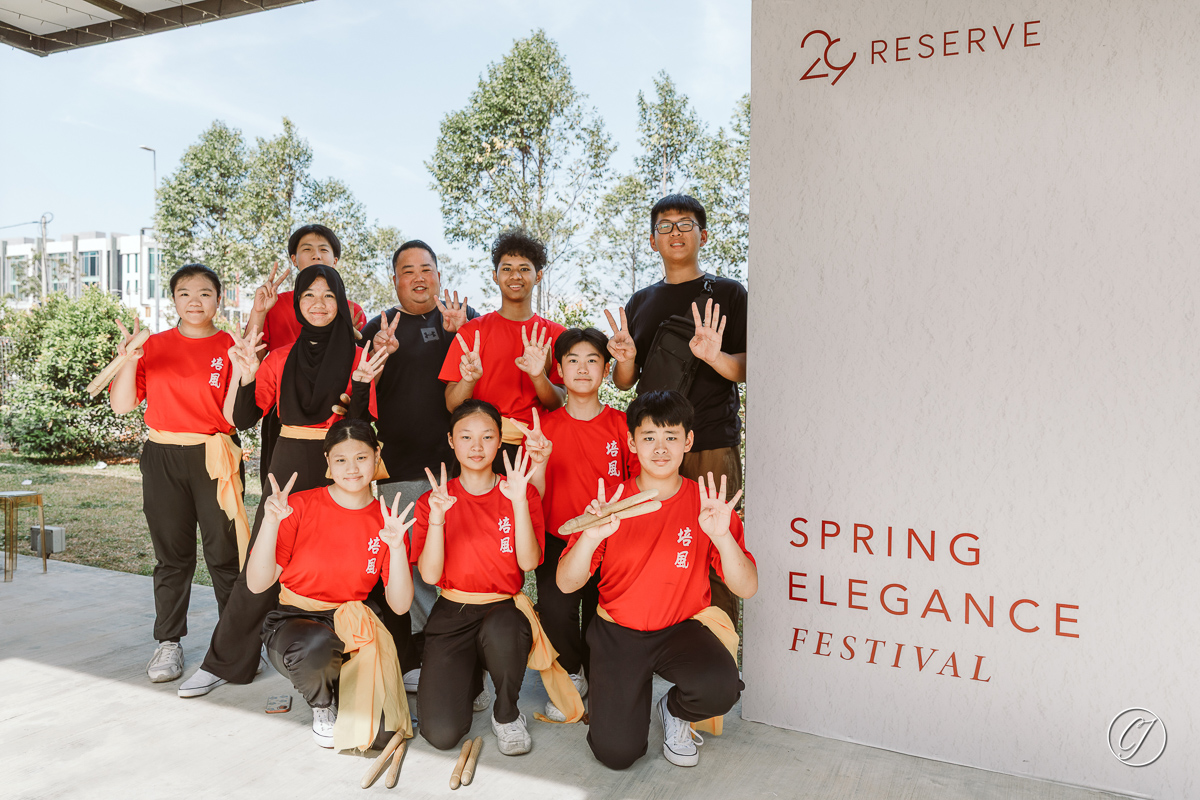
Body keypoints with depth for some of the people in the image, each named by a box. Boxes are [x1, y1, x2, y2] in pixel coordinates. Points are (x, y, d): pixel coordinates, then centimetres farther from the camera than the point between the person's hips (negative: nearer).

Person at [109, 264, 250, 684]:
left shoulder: (230, 348, 1)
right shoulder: (154, 346, 7)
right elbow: (121, 405, 3)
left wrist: (242, 370, -19)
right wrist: (129, 360, -11)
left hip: (215, 457, -2)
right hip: (164, 459, 2)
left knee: (224, 553, 0)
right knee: (172, 554, 8)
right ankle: (169, 643, 21)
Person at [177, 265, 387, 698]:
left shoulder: (356, 357, 2)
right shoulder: (280, 360, 9)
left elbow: (362, 425, -4)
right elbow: (241, 419, 4)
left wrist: (362, 384, -19)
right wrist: (244, 375, -10)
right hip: (288, 470, 2)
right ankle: (224, 662, 19)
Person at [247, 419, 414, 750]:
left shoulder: (386, 521, -1)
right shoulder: (301, 506, -7)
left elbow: (400, 605, -7)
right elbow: (257, 584, -14)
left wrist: (397, 548, -22)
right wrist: (271, 522, -27)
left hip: (352, 626, 2)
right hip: (294, 621, -2)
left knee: (379, 732, -19)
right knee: (315, 646, -40)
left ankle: (341, 686, 17)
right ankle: (322, 706, -2)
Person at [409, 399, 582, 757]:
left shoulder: (520, 493, 1)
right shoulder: (431, 500, 1)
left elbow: (528, 563, -13)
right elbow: (430, 575, -10)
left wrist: (519, 502, -23)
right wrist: (436, 518, -23)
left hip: (504, 609, 0)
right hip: (453, 615, 1)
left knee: (500, 629, -40)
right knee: (442, 734, -16)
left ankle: (507, 714, -7)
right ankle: (468, 678, 20)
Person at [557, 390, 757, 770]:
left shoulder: (707, 504, -6)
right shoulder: (611, 502, -7)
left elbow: (747, 588, -13)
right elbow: (566, 584, -11)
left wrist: (722, 536, -31)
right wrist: (591, 537, -31)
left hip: (683, 627, 1)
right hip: (617, 630, 0)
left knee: (721, 688, -30)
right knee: (616, 752, -12)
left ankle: (674, 711, 6)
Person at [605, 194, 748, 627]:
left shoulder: (728, 293, 6)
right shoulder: (640, 303, 17)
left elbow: (746, 369, -1)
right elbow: (624, 382, 16)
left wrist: (715, 357, -22)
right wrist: (625, 358, -6)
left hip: (713, 443, -3)